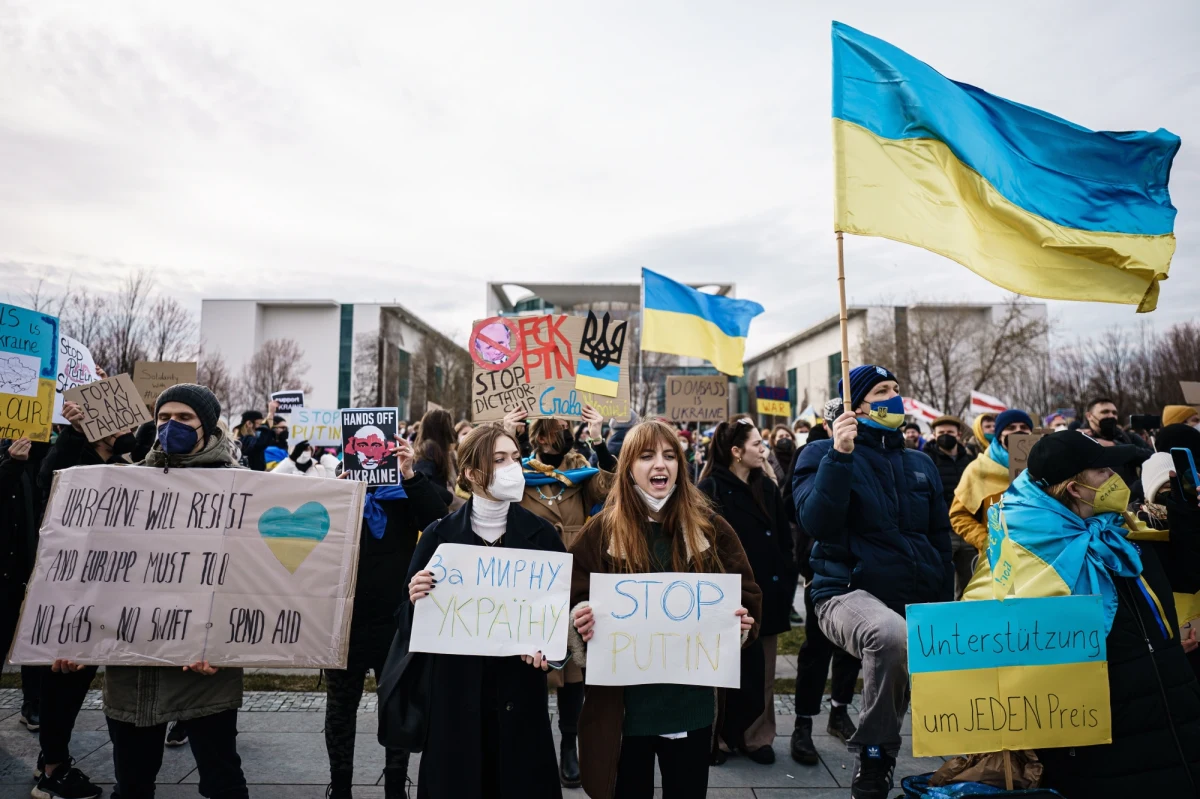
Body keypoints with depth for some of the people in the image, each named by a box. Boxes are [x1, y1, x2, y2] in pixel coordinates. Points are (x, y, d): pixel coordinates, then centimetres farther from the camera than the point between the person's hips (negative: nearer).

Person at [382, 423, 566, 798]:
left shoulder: (541, 534, -3)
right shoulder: (440, 534, -3)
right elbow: (413, 611, 2)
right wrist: (415, 598, -19)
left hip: (518, 689, 0)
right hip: (453, 688, 0)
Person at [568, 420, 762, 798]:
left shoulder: (711, 527, 1)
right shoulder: (601, 531, -4)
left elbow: (748, 595, 6)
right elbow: (573, 603, -1)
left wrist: (742, 620, -14)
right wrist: (581, 622, -22)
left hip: (693, 700, 2)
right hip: (624, 701, -1)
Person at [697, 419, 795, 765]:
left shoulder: (767, 487, 11)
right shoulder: (711, 489, -10)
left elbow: (784, 539, 11)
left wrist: (787, 583, 4)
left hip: (767, 593, 6)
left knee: (762, 672, 13)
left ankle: (757, 736, 26)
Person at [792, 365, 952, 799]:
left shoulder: (921, 463, 14)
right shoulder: (823, 453, -3)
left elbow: (941, 540, 20)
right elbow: (816, 524, -19)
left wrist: (945, 609, 17)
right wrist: (840, 455, -23)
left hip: (919, 602, 7)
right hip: (849, 594, -6)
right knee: (891, 634, -37)